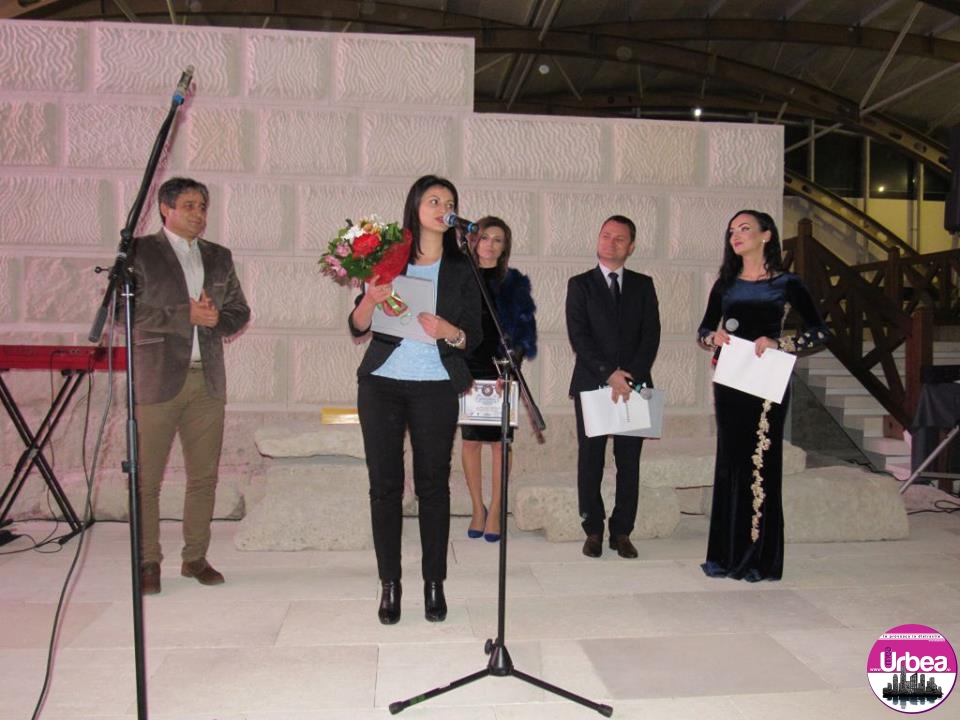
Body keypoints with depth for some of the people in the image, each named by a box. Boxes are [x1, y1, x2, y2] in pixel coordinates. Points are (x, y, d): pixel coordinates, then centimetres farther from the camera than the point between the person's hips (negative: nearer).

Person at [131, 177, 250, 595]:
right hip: (157, 378, -4)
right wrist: (186, 315, -12)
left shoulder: (219, 257, 15)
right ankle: (148, 562, 14)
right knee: (146, 478, 0)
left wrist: (216, 319, -5)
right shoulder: (139, 252, 1)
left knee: (204, 475, 8)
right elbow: (128, 314, -8)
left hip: (208, 380, 4)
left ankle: (195, 557, 20)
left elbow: (239, 312, 16)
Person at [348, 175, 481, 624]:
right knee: (384, 483, 2)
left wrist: (448, 331, -17)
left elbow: (473, 338, 4)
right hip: (382, 384, 0)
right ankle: (390, 584, 14)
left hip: (436, 388, 0)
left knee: (433, 485, 3)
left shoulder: (461, 271, 6)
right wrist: (370, 300, -18)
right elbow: (358, 328, 3)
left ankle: (434, 584, 15)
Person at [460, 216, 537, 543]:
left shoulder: (514, 282, 7)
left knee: (500, 441, -1)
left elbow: (524, 325, 4)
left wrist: (515, 357, -11)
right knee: (470, 440, 3)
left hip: (501, 370, -1)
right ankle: (478, 508, 16)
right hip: (467, 368, 1)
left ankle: (495, 510, 9)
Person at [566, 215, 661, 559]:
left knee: (629, 463, 4)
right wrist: (608, 374, -14)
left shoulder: (643, 285, 12)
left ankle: (622, 532, 13)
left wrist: (630, 376, -10)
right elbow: (578, 336, -4)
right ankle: (593, 531, 13)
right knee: (590, 461, 2)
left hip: (634, 385, 2)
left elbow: (651, 335, 3)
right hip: (591, 384, -1)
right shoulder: (580, 285, 6)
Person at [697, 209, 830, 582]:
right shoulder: (725, 284, 12)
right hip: (728, 381, 4)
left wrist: (778, 342, -16)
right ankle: (728, 554, 16)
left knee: (760, 462, -3)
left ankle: (760, 559, 8)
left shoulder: (786, 283, 1)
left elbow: (819, 332, -2)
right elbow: (703, 331, 15)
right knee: (730, 461, 7)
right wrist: (714, 337, -7)